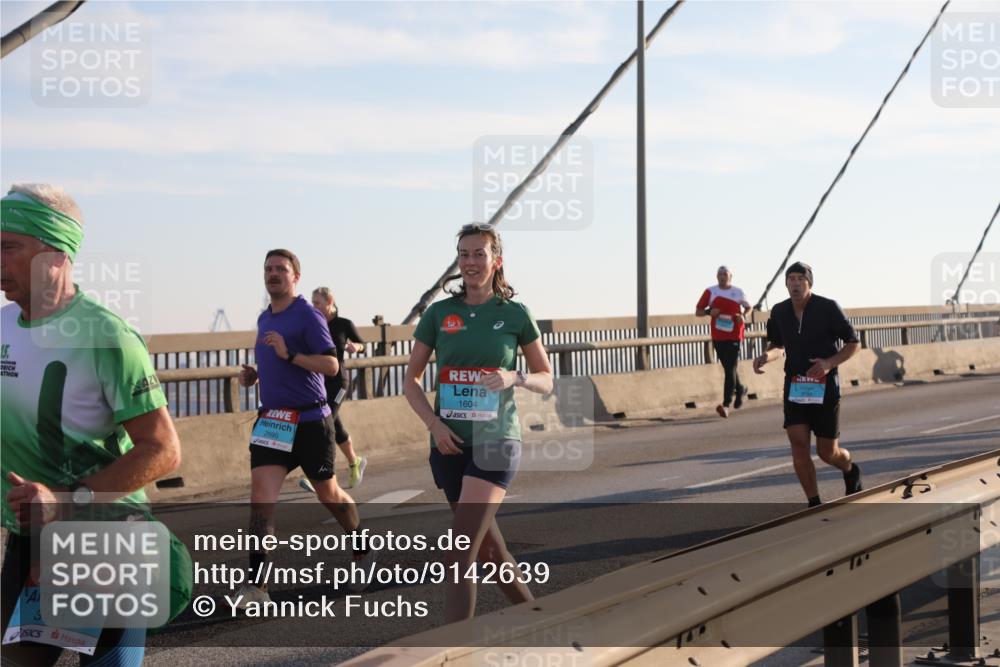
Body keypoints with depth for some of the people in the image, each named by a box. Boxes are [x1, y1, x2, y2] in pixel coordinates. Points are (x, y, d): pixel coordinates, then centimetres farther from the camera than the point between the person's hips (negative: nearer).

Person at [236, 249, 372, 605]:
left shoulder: (308, 316, -10)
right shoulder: (264, 319, 13)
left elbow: (332, 365, -17)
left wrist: (290, 354, -27)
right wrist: (253, 375, 9)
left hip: (309, 419, -5)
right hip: (272, 418, 6)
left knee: (328, 494, 11)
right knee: (261, 491, -12)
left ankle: (362, 551, 37)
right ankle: (256, 584, -16)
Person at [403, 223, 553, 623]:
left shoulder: (515, 314, 0)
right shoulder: (439, 314, 4)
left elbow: (546, 381, 6)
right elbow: (411, 380, 9)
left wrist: (514, 378, -15)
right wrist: (433, 424, -8)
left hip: (495, 442, -4)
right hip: (450, 444, 4)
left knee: (460, 554, -15)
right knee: (488, 548, 14)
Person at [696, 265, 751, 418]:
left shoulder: (738, 292, 3)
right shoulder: (710, 292, 4)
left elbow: (748, 307, 17)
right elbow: (698, 311, 6)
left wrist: (743, 316, -5)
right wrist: (709, 311, -15)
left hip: (734, 336, -3)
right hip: (717, 337, 3)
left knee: (730, 370, -10)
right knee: (729, 369, 15)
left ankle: (726, 404, -13)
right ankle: (740, 389, 42)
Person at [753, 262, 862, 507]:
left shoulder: (828, 308, -10)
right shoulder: (779, 312, 1)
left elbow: (853, 343, -3)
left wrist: (829, 363, -20)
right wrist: (766, 356, -5)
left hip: (825, 387, -3)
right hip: (794, 386, 3)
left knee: (827, 452, 3)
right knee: (799, 445, -12)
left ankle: (850, 470, 40)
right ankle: (814, 504, 0)